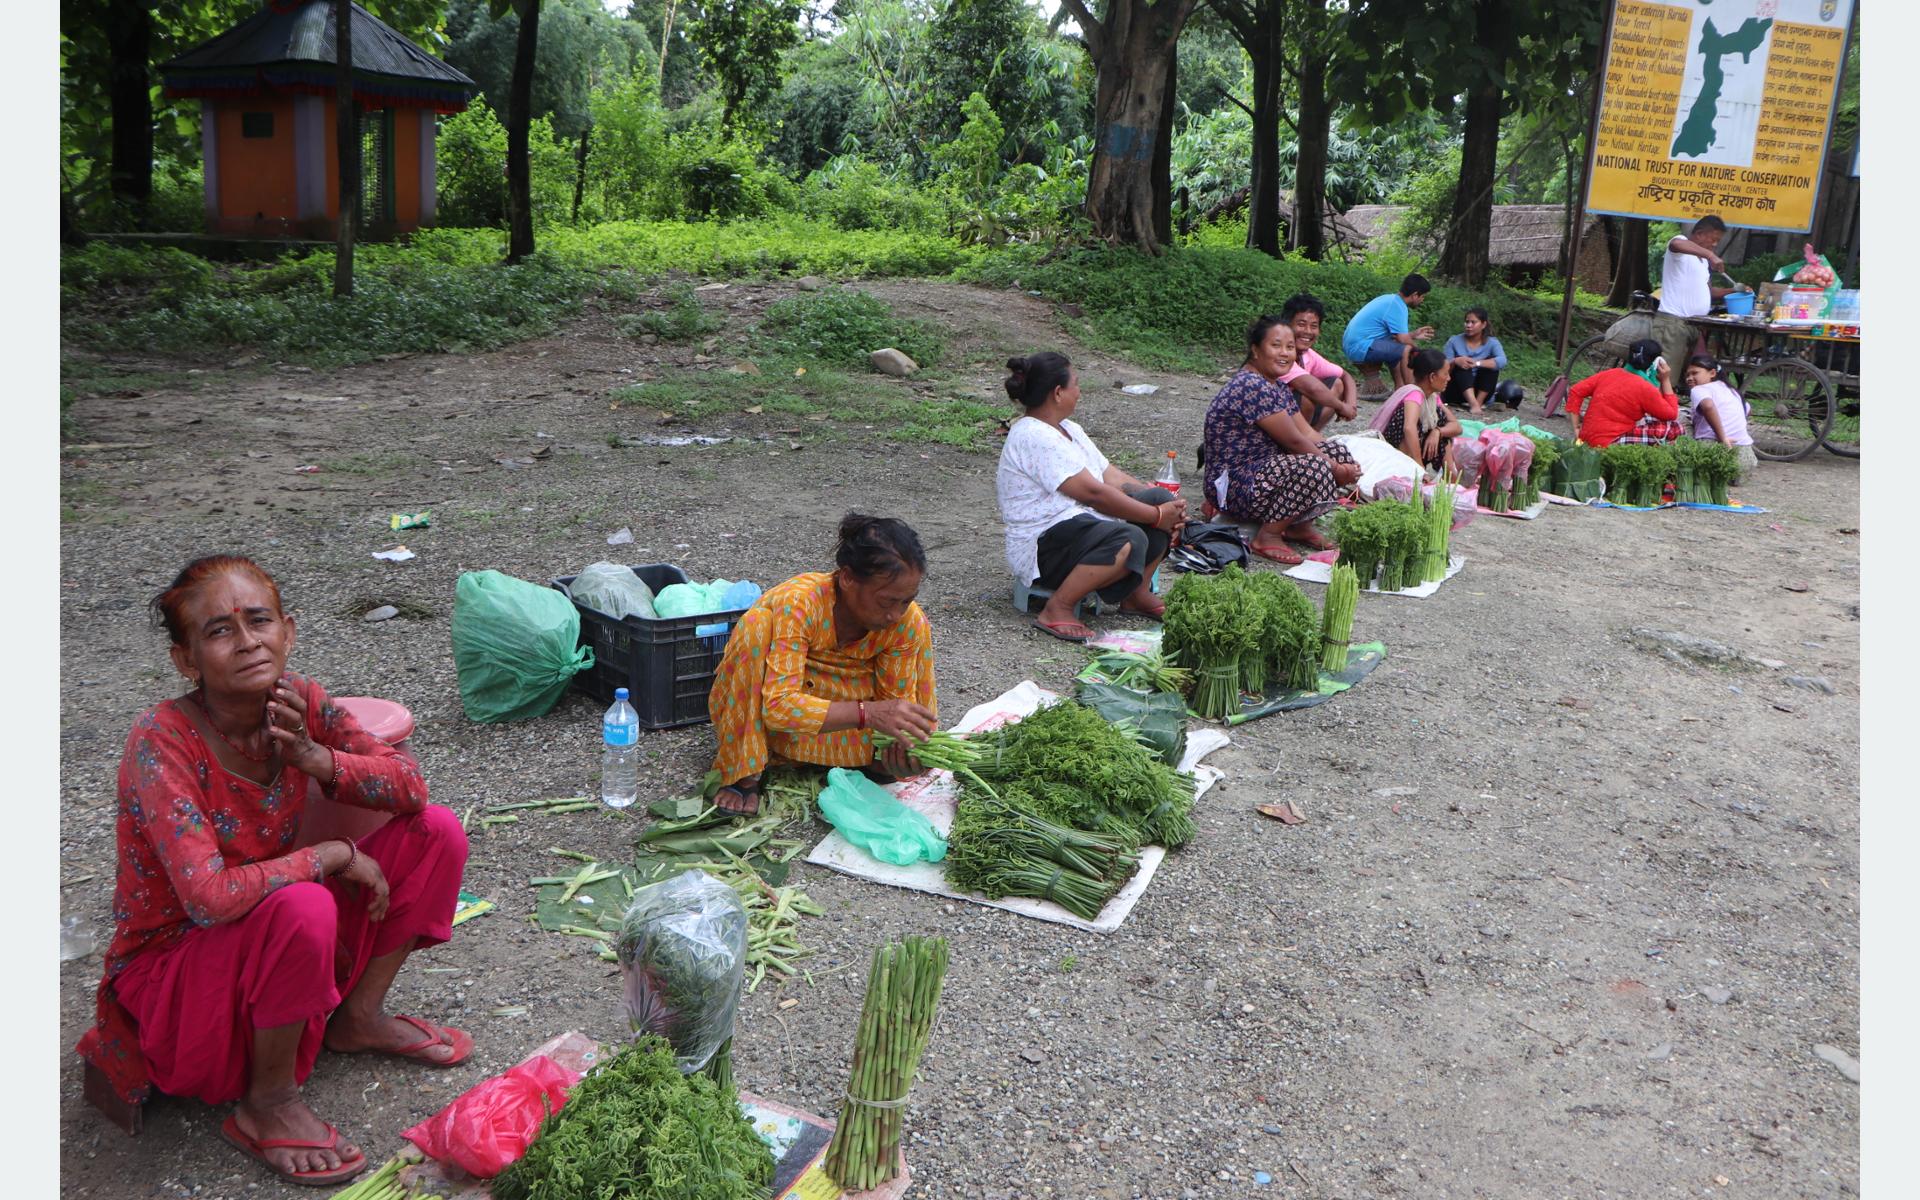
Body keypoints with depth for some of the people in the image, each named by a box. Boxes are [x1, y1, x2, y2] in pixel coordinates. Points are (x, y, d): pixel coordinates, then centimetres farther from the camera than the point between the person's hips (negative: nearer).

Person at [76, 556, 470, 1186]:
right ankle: (267, 1104, -12)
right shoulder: (161, 740, -27)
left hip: (268, 947, 6)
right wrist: (336, 854, -25)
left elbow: (411, 787, -9)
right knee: (302, 907, -38)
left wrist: (312, 756, -24)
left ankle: (359, 1017, 10)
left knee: (435, 831, -5)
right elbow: (210, 896, -36)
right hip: (166, 964, -6)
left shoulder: (295, 701, -9)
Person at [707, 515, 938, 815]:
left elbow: (896, 700, -11)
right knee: (758, 622, -32)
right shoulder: (798, 602, -33)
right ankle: (742, 773, -21)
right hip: (754, 711, -3)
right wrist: (868, 713, -49)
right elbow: (779, 706, -38)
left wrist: (901, 754, -34)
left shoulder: (909, 622, -19)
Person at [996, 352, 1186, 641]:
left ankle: (1138, 593, 6)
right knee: (1128, 540, -35)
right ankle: (1056, 610, -23)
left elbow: (1112, 477, 11)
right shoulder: (1033, 437, -18)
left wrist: (1166, 505, -2)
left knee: (1162, 497, -1)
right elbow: (1093, 492, -21)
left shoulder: (1069, 429, 15)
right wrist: (1157, 515, -16)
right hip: (1042, 549, -10)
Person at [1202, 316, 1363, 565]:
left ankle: (1300, 526, 8)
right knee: (1315, 468, -31)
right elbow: (1294, 442, -18)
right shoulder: (1252, 386, -21)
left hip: (1263, 470, 10)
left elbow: (1308, 434, 9)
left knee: (1341, 452, 5)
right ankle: (1267, 537, -15)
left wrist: (1343, 465, -6)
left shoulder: (1278, 387, 13)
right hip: (1232, 486, -10)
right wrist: (1336, 469, -9)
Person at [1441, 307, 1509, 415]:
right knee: (1462, 364, -25)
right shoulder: (1454, 341, -3)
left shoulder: (1492, 343, -4)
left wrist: (1477, 363, -33)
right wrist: (1455, 361, -31)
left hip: (1481, 391, 0)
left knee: (1490, 363, -18)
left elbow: (1502, 361, -24)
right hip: (1456, 392, 0)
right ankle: (1473, 404, -45)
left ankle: (1479, 402, -27)